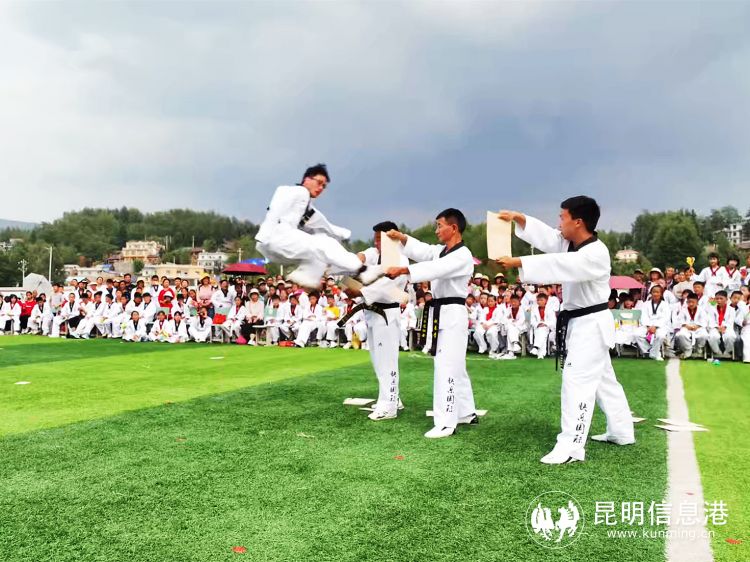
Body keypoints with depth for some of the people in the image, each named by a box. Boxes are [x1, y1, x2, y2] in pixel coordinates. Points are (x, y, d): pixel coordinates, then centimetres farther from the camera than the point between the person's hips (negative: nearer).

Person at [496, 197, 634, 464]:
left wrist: (518, 262, -38)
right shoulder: (570, 244, 6)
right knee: (603, 380, 20)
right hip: (580, 324, 10)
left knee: (578, 382, -10)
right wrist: (518, 218, -5)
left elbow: (557, 265, -35)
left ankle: (571, 445, -5)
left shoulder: (596, 253, -24)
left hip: (591, 325, -10)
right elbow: (544, 236, 8)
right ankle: (621, 432, 35)